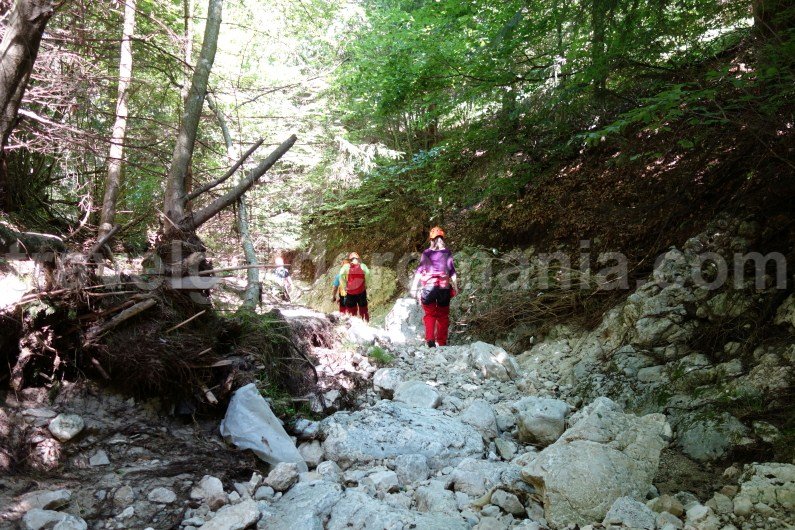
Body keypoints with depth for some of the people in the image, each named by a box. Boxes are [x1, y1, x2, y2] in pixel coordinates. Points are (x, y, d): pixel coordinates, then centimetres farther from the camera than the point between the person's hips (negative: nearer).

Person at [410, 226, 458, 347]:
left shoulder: (426, 253, 0)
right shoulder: (447, 253, 1)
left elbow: (419, 270, -1)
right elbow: (452, 271, 2)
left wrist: (414, 287, 3)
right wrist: (455, 286, 10)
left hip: (428, 286, 0)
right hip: (444, 287, 1)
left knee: (429, 314, 10)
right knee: (443, 315, 12)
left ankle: (430, 339, -8)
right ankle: (442, 342, 14)